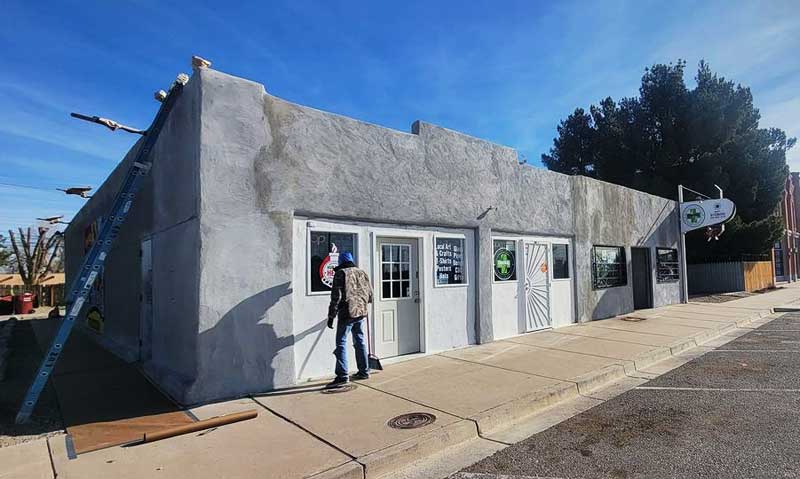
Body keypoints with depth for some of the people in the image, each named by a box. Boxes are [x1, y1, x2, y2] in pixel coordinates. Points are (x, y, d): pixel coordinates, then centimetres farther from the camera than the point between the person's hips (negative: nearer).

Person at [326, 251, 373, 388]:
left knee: (341, 343, -3)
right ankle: (364, 371, 23)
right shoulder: (362, 273, 13)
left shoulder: (341, 273, -5)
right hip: (362, 312, 7)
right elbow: (370, 294, 18)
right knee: (360, 341, 16)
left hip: (347, 313, -6)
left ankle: (342, 376, -7)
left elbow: (336, 296, -12)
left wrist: (331, 316, -8)